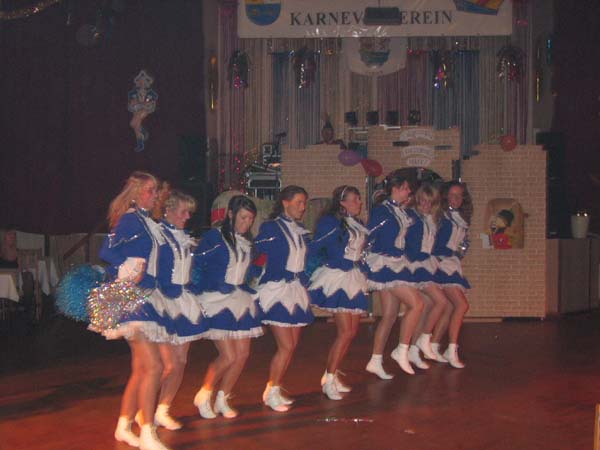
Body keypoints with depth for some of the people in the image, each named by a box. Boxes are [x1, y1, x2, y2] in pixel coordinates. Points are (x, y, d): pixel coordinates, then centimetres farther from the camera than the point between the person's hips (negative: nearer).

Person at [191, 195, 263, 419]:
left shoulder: (247, 242, 13)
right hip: (217, 300, -7)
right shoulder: (215, 237, -8)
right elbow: (196, 266, -8)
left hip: (241, 300, 7)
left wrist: (249, 291, 13)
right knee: (229, 356, -12)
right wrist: (198, 293, -11)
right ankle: (203, 395, 10)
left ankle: (222, 400, 19)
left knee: (243, 354, 2)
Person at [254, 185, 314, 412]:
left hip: (297, 290, 7)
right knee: (286, 346, -10)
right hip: (276, 289, -7)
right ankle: (270, 392, 6)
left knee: (292, 345, 7)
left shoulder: (301, 231, 13)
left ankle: (275, 389, 21)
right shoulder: (270, 228, -7)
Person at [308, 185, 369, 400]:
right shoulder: (330, 222, -9)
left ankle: (332, 376, 18)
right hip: (337, 278, -8)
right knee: (345, 332, -11)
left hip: (354, 278, 8)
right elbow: (314, 249, -10)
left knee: (352, 331, 8)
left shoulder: (358, 224, 14)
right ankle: (329, 380, -2)